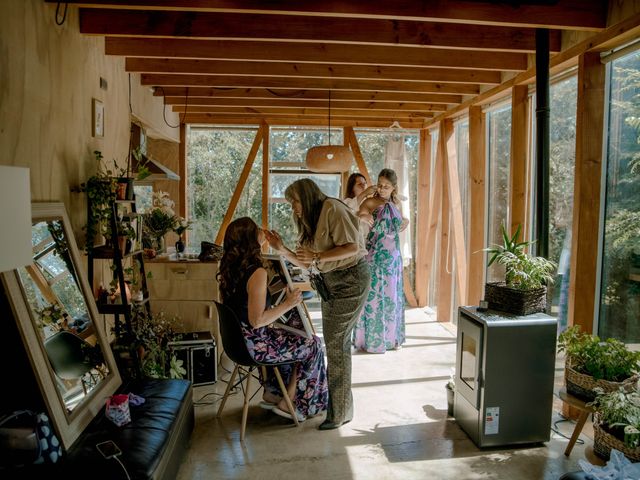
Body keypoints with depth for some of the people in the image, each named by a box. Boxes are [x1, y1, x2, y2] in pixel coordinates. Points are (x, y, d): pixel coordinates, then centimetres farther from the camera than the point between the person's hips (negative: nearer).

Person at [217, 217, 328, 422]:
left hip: (237, 338, 9)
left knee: (287, 337, 30)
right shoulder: (257, 272, -27)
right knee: (312, 345, 8)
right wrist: (287, 304, -19)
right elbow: (257, 320, -29)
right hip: (254, 345, -9)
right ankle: (289, 404, 19)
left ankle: (272, 394, 35)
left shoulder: (229, 267, -1)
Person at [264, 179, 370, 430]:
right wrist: (282, 249, -1)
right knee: (336, 342, 12)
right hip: (330, 280, 9)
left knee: (336, 343, -8)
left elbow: (352, 247, -21)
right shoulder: (308, 222, 13)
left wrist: (317, 256, -24)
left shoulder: (332, 209, -14)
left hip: (351, 278, -9)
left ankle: (340, 412, 4)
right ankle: (336, 400, 26)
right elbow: (305, 263, 10)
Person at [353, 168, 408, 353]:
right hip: (375, 255, -6)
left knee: (392, 295, 12)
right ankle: (371, 340, 11)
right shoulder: (370, 202, -8)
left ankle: (391, 338, 25)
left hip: (393, 256, 6)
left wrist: (406, 222, 6)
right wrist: (362, 216, -45)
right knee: (373, 295, -1)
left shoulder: (396, 204, 10)